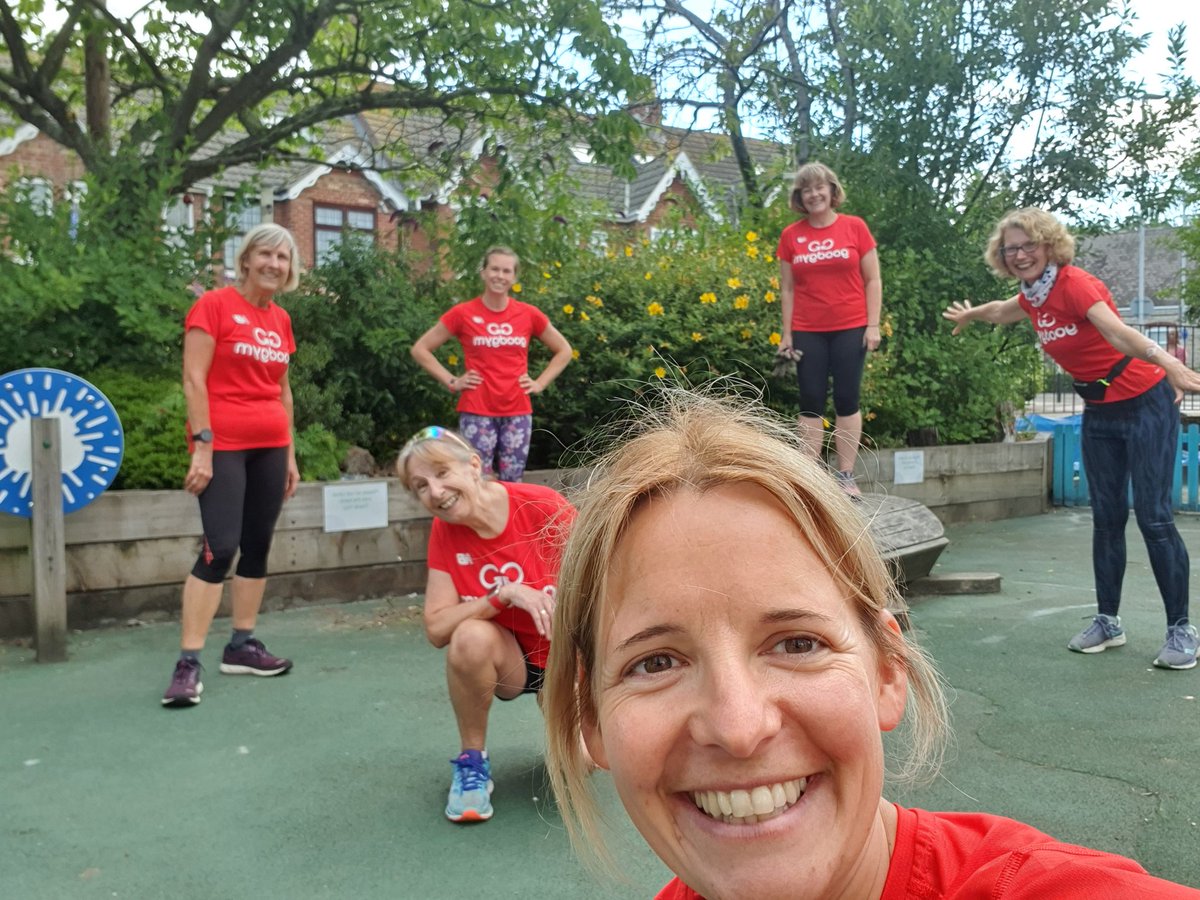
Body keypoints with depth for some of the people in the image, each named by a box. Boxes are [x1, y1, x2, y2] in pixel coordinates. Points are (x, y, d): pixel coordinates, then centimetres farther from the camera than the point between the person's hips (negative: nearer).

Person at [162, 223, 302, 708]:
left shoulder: (281, 320, 13)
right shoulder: (214, 304, -6)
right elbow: (193, 379, -11)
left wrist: (290, 453, 16)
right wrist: (203, 446, -17)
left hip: (270, 447, 7)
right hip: (224, 445, -7)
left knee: (258, 547, 9)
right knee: (220, 548, -12)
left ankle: (242, 646, 20)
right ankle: (188, 662, -7)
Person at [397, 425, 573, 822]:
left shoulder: (543, 506, -23)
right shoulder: (445, 532, -13)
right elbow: (436, 629, -19)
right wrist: (505, 594, -32)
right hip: (509, 658, 1)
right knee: (471, 636, -33)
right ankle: (472, 760, -8)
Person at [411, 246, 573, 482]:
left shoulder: (529, 314, 4)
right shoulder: (463, 313, -1)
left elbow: (564, 351, 16)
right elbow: (420, 349, 4)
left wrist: (540, 383, 5)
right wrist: (451, 381, -2)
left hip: (518, 412, 2)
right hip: (476, 412, -2)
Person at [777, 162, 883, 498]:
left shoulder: (855, 227, 0)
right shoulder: (790, 236, 4)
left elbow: (873, 281, 1)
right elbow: (787, 289, 8)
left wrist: (873, 325, -4)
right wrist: (786, 333, 4)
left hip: (851, 328, -1)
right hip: (808, 332, 2)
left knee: (847, 401, 2)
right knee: (811, 403, 3)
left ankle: (846, 476, 8)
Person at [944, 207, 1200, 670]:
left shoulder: (1074, 283, -21)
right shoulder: (1032, 296, 3)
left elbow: (1116, 330, -40)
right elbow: (1001, 311, 28)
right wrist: (968, 315, 48)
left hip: (1145, 403, -7)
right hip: (1099, 413, 7)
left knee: (1154, 517, -9)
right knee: (1106, 518, 9)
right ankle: (1108, 622, 16)